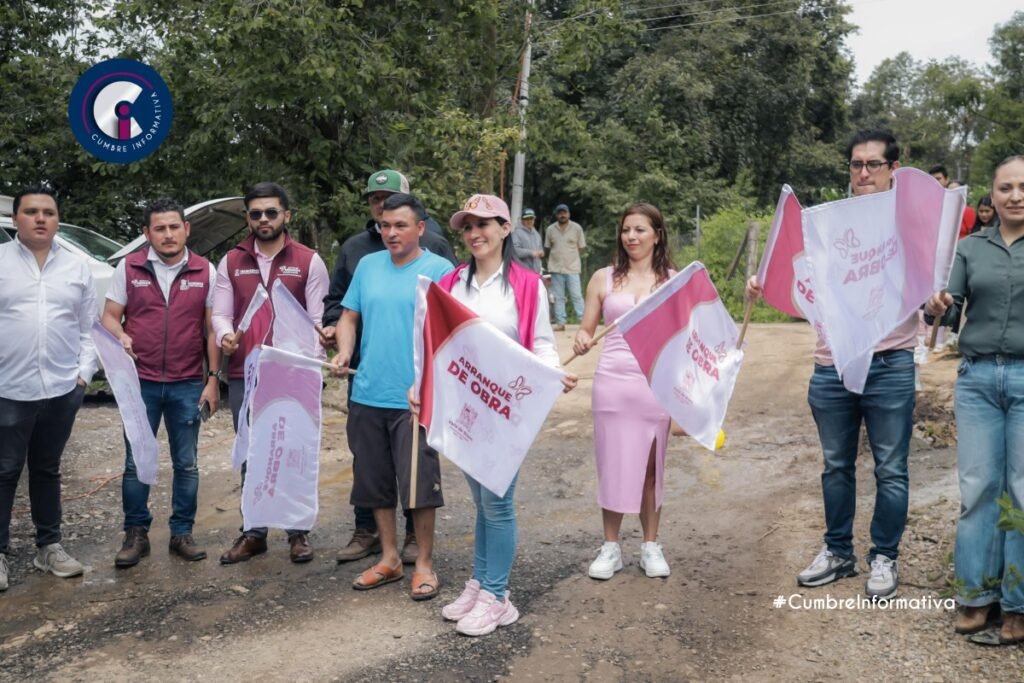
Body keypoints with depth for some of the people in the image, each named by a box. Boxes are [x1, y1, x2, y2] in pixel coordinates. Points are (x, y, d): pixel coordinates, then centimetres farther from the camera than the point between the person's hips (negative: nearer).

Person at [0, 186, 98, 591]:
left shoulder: (77, 268, 9)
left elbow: (88, 329, 11)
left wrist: (84, 373, 1)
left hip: (61, 390, 3)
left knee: (47, 470, 15)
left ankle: (49, 546, 23)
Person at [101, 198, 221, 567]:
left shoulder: (206, 271, 1)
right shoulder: (129, 268, 2)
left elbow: (212, 329, 3)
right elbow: (110, 316, 6)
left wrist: (213, 378, -1)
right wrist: (120, 337, -18)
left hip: (188, 385, 0)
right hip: (140, 382, 0)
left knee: (186, 464, 7)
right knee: (136, 462, 5)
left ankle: (182, 533, 19)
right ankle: (136, 533, 18)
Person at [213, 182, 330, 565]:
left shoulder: (309, 261, 2)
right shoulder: (231, 263, 11)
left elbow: (318, 319, -1)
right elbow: (220, 313, 8)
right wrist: (225, 336, -15)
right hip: (243, 376, 3)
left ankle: (298, 533, 15)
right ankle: (253, 533, 21)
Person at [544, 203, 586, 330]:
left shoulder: (576, 228, 0)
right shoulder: (550, 229, 5)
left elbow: (581, 247, 6)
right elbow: (547, 247, 13)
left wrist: (569, 253, 4)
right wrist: (558, 255, 6)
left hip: (572, 268, -2)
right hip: (556, 268, 2)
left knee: (576, 295, -4)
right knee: (558, 297, 6)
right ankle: (560, 322, 10)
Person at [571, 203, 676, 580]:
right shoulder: (604, 278, 6)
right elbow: (586, 329, 7)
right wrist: (581, 341, -15)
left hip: (657, 383, 0)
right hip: (612, 382, 0)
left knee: (651, 465, 8)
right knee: (612, 464, 4)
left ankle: (651, 546, 22)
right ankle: (610, 547, 18)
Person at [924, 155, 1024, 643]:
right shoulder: (971, 248, 9)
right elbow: (952, 312, 5)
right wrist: (937, 308, -18)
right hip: (977, 378, 2)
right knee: (977, 486, 4)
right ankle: (976, 593, 15)